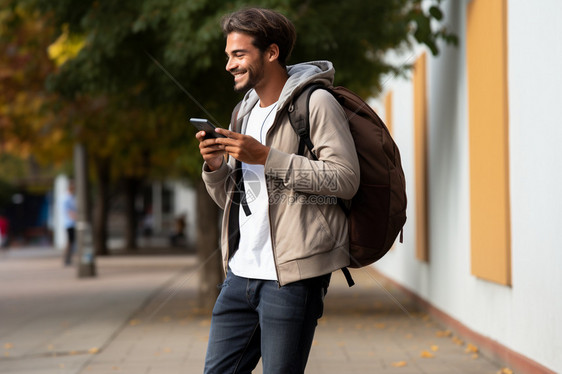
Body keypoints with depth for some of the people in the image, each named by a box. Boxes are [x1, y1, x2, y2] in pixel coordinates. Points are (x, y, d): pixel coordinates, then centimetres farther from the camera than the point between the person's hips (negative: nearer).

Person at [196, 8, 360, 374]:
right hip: (242, 272, 8)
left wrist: (266, 157, -16)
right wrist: (214, 167, 0)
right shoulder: (246, 112, 19)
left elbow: (346, 179, -16)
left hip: (292, 274, -8)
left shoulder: (315, 102, -5)